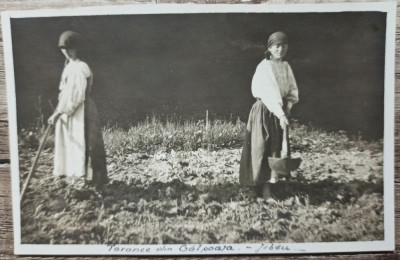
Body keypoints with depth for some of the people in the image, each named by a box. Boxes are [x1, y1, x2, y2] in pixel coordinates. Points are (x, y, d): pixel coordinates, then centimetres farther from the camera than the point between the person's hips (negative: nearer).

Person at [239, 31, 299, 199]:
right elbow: (268, 94, -18)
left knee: (276, 148, 6)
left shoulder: (286, 67, 11)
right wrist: (280, 114, -25)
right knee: (262, 148, -5)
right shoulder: (264, 67, -9)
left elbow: (293, 89, 11)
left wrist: (288, 107, -7)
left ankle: (271, 180, 15)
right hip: (264, 111, -6)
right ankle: (264, 190, -1)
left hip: (280, 111, 6)